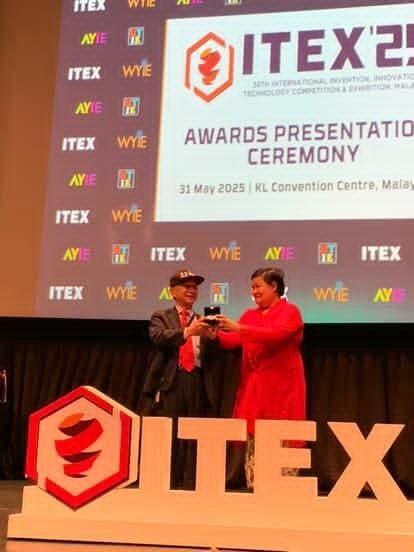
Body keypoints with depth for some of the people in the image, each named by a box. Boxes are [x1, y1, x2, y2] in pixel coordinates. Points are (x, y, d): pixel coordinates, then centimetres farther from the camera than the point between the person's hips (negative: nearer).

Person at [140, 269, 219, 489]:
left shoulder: (203, 321, 19)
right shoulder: (161, 317, 10)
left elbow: (211, 357, 9)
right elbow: (158, 337, -13)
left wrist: (211, 337, -12)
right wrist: (187, 332, -28)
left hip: (197, 384, 3)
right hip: (170, 382, -3)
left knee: (194, 438, 2)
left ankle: (190, 488, 6)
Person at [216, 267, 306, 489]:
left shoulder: (290, 312, -2)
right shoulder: (250, 315, 16)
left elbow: (275, 335, -20)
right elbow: (232, 341, 5)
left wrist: (238, 327, -25)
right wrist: (215, 333, -15)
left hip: (280, 389, -6)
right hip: (253, 389, 6)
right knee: (253, 447, 5)